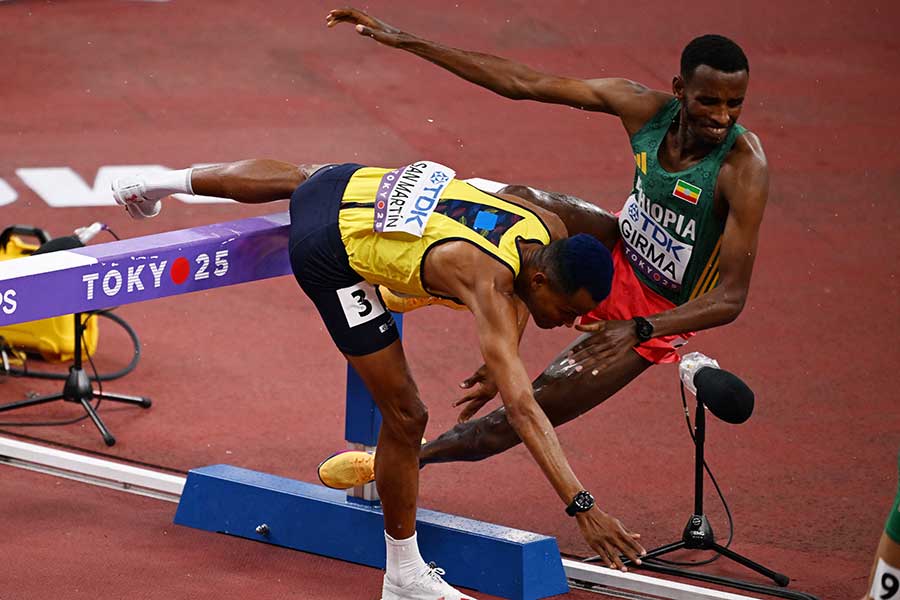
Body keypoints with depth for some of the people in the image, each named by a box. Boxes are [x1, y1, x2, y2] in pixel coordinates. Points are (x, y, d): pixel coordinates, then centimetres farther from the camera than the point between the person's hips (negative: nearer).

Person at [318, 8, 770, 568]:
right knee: (516, 203, -22)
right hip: (621, 251, 5)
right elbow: (520, 82, -13)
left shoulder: (744, 166, -33)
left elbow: (731, 299, -31)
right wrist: (402, 40, -14)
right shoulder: (645, 107, -18)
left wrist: (638, 330, -45)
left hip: (659, 312, -5)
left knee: (527, 414, -4)